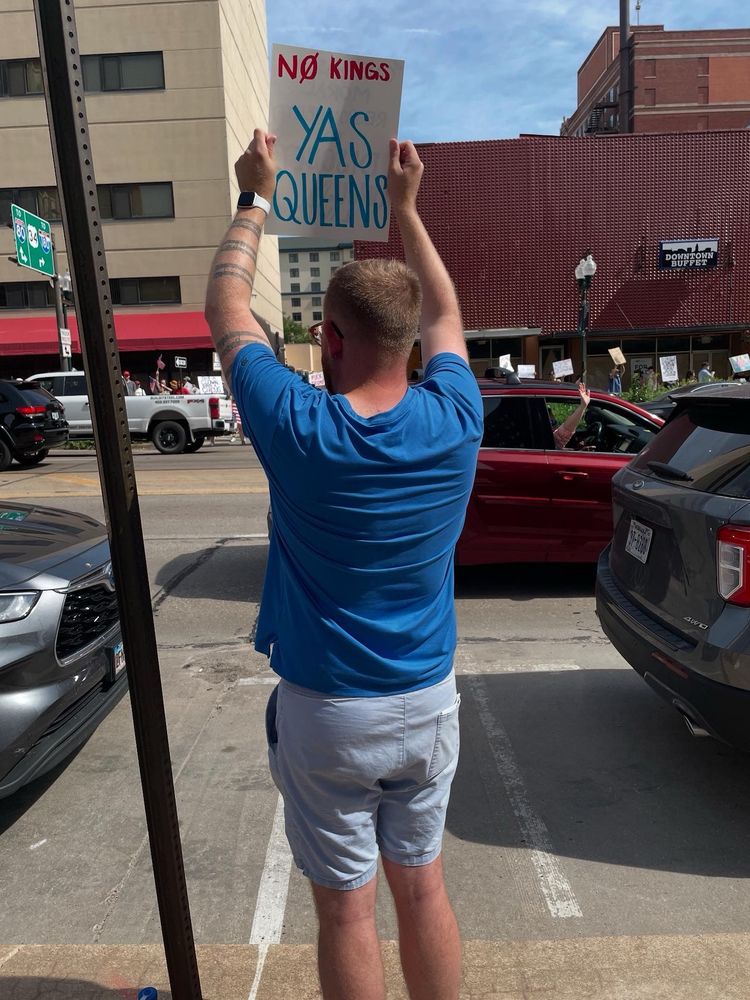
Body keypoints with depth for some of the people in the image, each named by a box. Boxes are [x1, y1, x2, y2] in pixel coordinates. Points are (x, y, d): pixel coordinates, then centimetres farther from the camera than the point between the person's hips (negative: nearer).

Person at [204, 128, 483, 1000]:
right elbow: (443, 314, 10)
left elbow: (224, 307, -2)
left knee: (346, 908, 16)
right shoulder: (454, 421, -12)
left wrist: (255, 199, 12)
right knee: (422, 885, 23)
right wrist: (406, 207, 19)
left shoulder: (299, 430, -20)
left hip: (327, 713, -3)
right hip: (429, 702, 4)